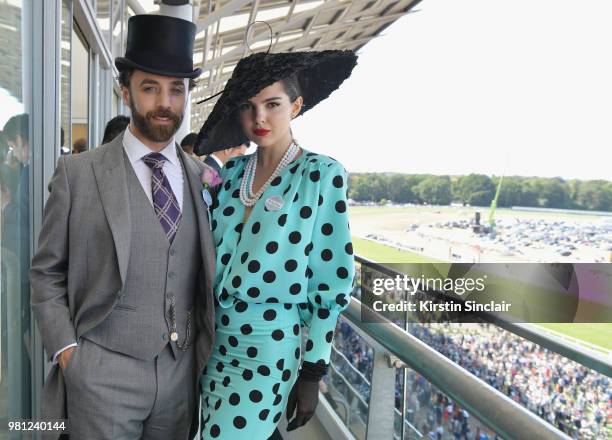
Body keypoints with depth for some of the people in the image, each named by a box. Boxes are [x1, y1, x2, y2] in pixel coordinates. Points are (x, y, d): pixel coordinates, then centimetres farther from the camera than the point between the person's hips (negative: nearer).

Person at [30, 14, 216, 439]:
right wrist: (66, 349, -7)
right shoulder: (77, 172, -5)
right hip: (103, 373, -3)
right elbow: (47, 273, 0)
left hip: (182, 371, 3)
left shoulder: (202, 176, 3)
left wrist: (207, 349, 5)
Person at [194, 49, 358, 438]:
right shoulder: (232, 173, 5)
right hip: (215, 336, 6)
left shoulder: (323, 176, -9)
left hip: (268, 345, -5)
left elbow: (331, 283, -8)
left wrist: (313, 372, -7)